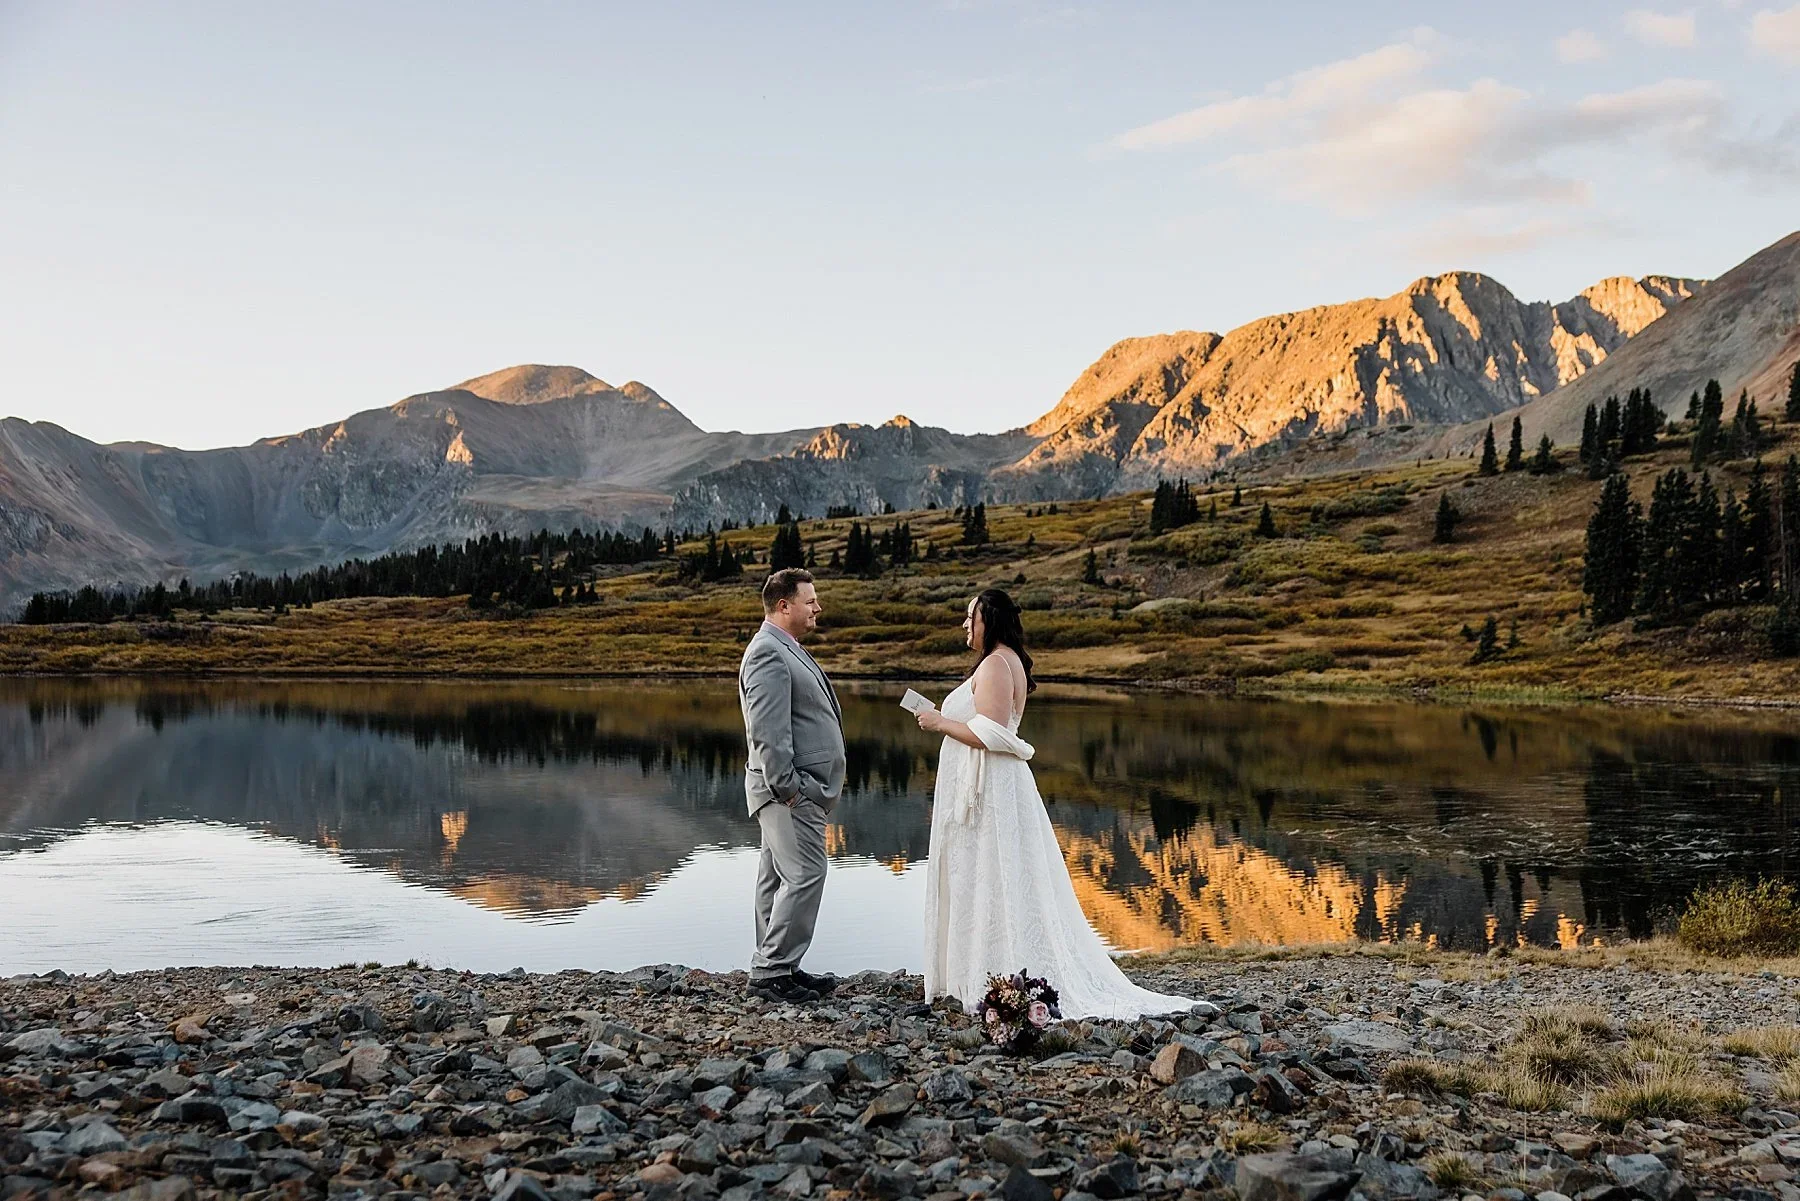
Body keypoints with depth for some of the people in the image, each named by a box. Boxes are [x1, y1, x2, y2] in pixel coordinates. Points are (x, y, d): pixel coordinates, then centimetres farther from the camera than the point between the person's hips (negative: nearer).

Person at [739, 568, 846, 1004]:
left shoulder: (787, 650, 19)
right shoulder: (768, 653, -15)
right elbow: (767, 730, -22)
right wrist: (785, 787, -22)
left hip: (800, 787, 11)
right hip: (789, 788, -11)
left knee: (779, 879, 12)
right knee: (805, 875, -11)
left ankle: (773, 968, 18)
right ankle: (772, 972, -6)